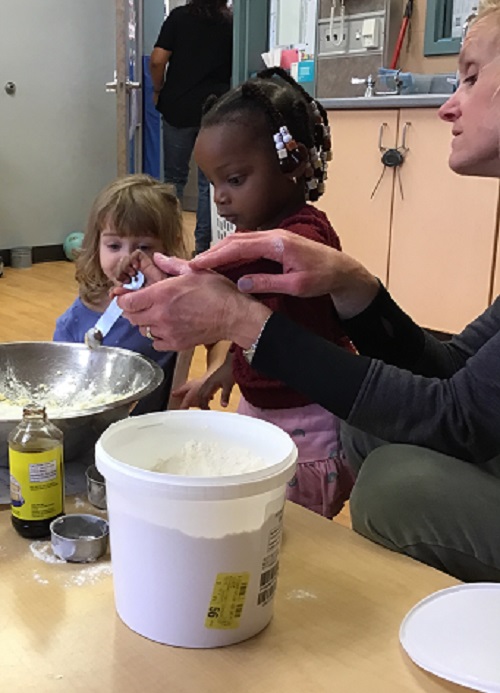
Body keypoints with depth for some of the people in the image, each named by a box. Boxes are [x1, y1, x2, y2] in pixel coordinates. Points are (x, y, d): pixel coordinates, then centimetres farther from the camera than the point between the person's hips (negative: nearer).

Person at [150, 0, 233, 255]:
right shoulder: (231, 23, 1)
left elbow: (157, 60, -10)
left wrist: (158, 90, 6)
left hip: (178, 108, 0)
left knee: (174, 178, 11)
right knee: (210, 183, 6)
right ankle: (203, 247, 8)